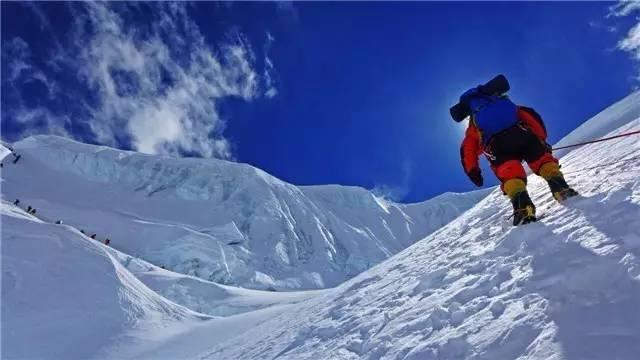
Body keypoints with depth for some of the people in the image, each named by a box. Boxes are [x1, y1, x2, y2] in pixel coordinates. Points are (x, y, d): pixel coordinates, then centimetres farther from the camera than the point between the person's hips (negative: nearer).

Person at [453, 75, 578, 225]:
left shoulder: (473, 126, 37)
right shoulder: (504, 103, 41)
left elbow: (467, 150, 23)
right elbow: (532, 116, 25)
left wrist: (472, 172, 24)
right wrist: (542, 139, 21)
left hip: (496, 145, -1)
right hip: (521, 133, 2)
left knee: (510, 175, -9)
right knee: (543, 161, 10)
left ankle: (522, 207, -33)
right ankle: (561, 188, -15)